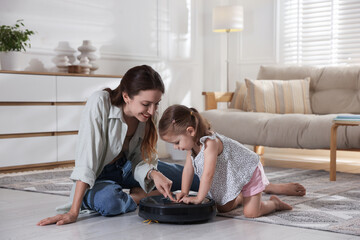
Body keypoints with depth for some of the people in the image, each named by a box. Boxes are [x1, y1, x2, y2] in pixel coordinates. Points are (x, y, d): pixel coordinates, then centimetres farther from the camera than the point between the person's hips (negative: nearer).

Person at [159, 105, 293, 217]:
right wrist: (184, 193, -5)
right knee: (222, 209, 8)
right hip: (230, 179, 9)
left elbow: (208, 174, -36)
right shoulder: (192, 142, -8)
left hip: (248, 171, -9)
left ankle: (274, 203, 13)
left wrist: (199, 198, -31)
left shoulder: (210, 143, -35)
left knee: (251, 213, -13)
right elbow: (188, 169, 0)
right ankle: (240, 198, 35)